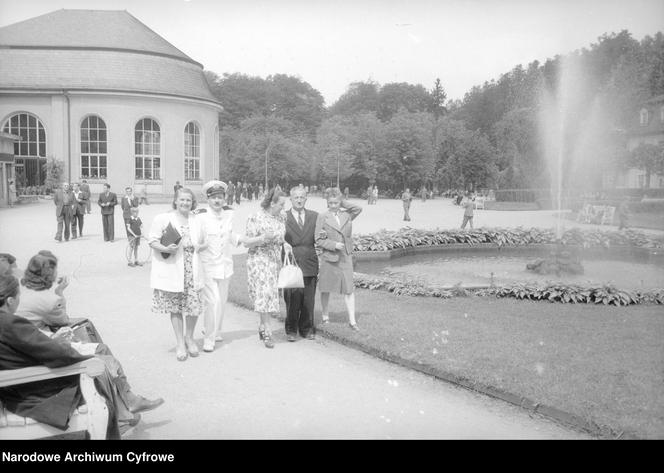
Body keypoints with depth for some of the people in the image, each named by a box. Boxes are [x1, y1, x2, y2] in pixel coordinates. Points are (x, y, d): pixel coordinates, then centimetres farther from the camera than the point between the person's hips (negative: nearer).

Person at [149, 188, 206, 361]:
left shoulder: (196, 220, 11)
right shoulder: (163, 218, -1)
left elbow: (203, 243, 22)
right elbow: (152, 240, -3)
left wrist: (199, 247, -1)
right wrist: (165, 249, -21)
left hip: (192, 269, 3)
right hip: (171, 270, -2)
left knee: (194, 305, -3)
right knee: (175, 307, 5)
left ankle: (189, 337, 22)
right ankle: (180, 342, 20)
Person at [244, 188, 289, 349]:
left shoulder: (280, 218, 9)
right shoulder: (255, 218, -10)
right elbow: (247, 242, -11)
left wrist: (284, 243, 1)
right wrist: (264, 237, -26)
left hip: (275, 261, 6)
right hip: (259, 261, -6)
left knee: (270, 293, 8)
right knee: (264, 293, -11)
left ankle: (262, 327, 22)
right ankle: (267, 332, -7)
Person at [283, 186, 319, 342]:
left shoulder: (314, 216, 10)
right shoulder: (283, 217, 0)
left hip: (310, 264, 3)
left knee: (309, 301, 7)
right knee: (292, 301, -1)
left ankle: (306, 329, 20)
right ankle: (291, 330, 13)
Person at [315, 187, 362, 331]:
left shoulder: (347, 215, 7)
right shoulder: (322, 217, -3)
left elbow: (358, 209, -10)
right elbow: (318, 240, -5)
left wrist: (343, 204, -3)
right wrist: (333, 244, -17)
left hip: (345, 257, 2)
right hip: (328, 257, -2)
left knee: (348, 289, -3)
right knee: (326, 289, 10)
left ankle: (352, 320, -1)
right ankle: (325, 316, 27)